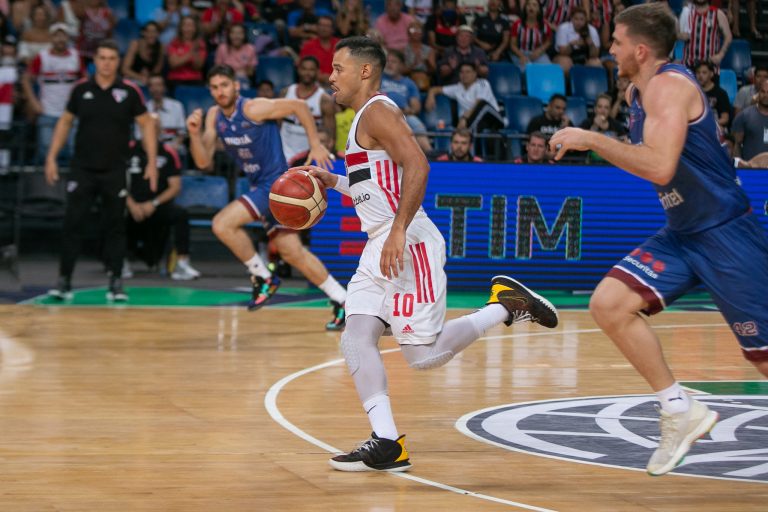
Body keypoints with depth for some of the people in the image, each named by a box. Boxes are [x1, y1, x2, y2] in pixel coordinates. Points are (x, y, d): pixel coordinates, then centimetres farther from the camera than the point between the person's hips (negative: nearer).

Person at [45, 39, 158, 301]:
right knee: (72, 225, -4)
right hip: (82, 169, 1)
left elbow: (147, 124, 3)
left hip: (115, 171, -1)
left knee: (116, 227, 3)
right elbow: (65, 122, 12)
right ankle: (64, 281, 2)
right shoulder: (81, 89, 2)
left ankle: (116, 283, 9)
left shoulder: (129, 91, -2)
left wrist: (152, 162, -4)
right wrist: (52, 157, 7)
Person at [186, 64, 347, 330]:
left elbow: (299, 106, -12)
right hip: (259, 186, 8)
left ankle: (263, 278, -5)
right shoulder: (214, 116, 5)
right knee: (293, 252, 10)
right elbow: (203, 162, 3)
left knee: (223, 224, -21)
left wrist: (316, 145, -14)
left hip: (276, 184, -8)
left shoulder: (254, 109, -18)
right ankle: (342, 301, 18)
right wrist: (195, 133, -15)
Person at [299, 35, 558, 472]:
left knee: (425, 354, -9)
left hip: (408, 244, -10)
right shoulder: (365, 118, 21)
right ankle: (388, 444, -7)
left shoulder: (378, 112, -11)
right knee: (356, 340, -4)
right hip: (381, 247, 10)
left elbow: (417, 167, -25)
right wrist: (333, 182, 20)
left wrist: (397, 232, -31)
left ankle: (506, 304, 8)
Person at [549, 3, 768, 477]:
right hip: (681, 235, 9)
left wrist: (592, 140, -26)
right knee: (609, 304, -9)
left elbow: (660, 168, -33)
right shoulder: (637, 91, 9)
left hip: (726, 233, -9)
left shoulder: (669, 86, -19)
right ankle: (681, 411, -2)